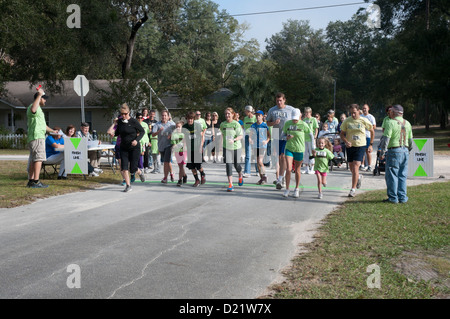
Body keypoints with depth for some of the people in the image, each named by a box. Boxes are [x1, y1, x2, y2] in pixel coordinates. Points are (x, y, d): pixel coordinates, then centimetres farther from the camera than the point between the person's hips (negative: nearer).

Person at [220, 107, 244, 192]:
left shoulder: (236, 124, -8)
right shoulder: (222, 124, 2)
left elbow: (241, 136, -11)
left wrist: (234, 140, -27)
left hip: (236, 147, -2)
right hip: (226, 147, 2)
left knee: (236, 164, 11)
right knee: (228, 164, -11)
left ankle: (240, 176, 45)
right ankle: (230, 184, -9)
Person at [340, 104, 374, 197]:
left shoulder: (364, 121, -5)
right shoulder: (347, 121, -2)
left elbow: (372, 131, 9)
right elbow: (342, 134, 4)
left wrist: (371, 144, 7)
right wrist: (346, 141, -15)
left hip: (360, 146, -3)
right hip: (350, 146, 3)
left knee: (355, 167, -14)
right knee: (351, 168, 12)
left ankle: (353, 189, -7)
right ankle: (358, 177, 46)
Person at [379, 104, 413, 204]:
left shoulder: (390, 123, -9)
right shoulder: (407, 123, 13)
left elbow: (386, 139, -14)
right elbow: (410, 140, 17)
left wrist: (382, 153, -10)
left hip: (394, 151, -7)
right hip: (405, 150, 7)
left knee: (392, 175, 0)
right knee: (402, 176, 11)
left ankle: (393, 197, 2)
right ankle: (402, 197, 13)